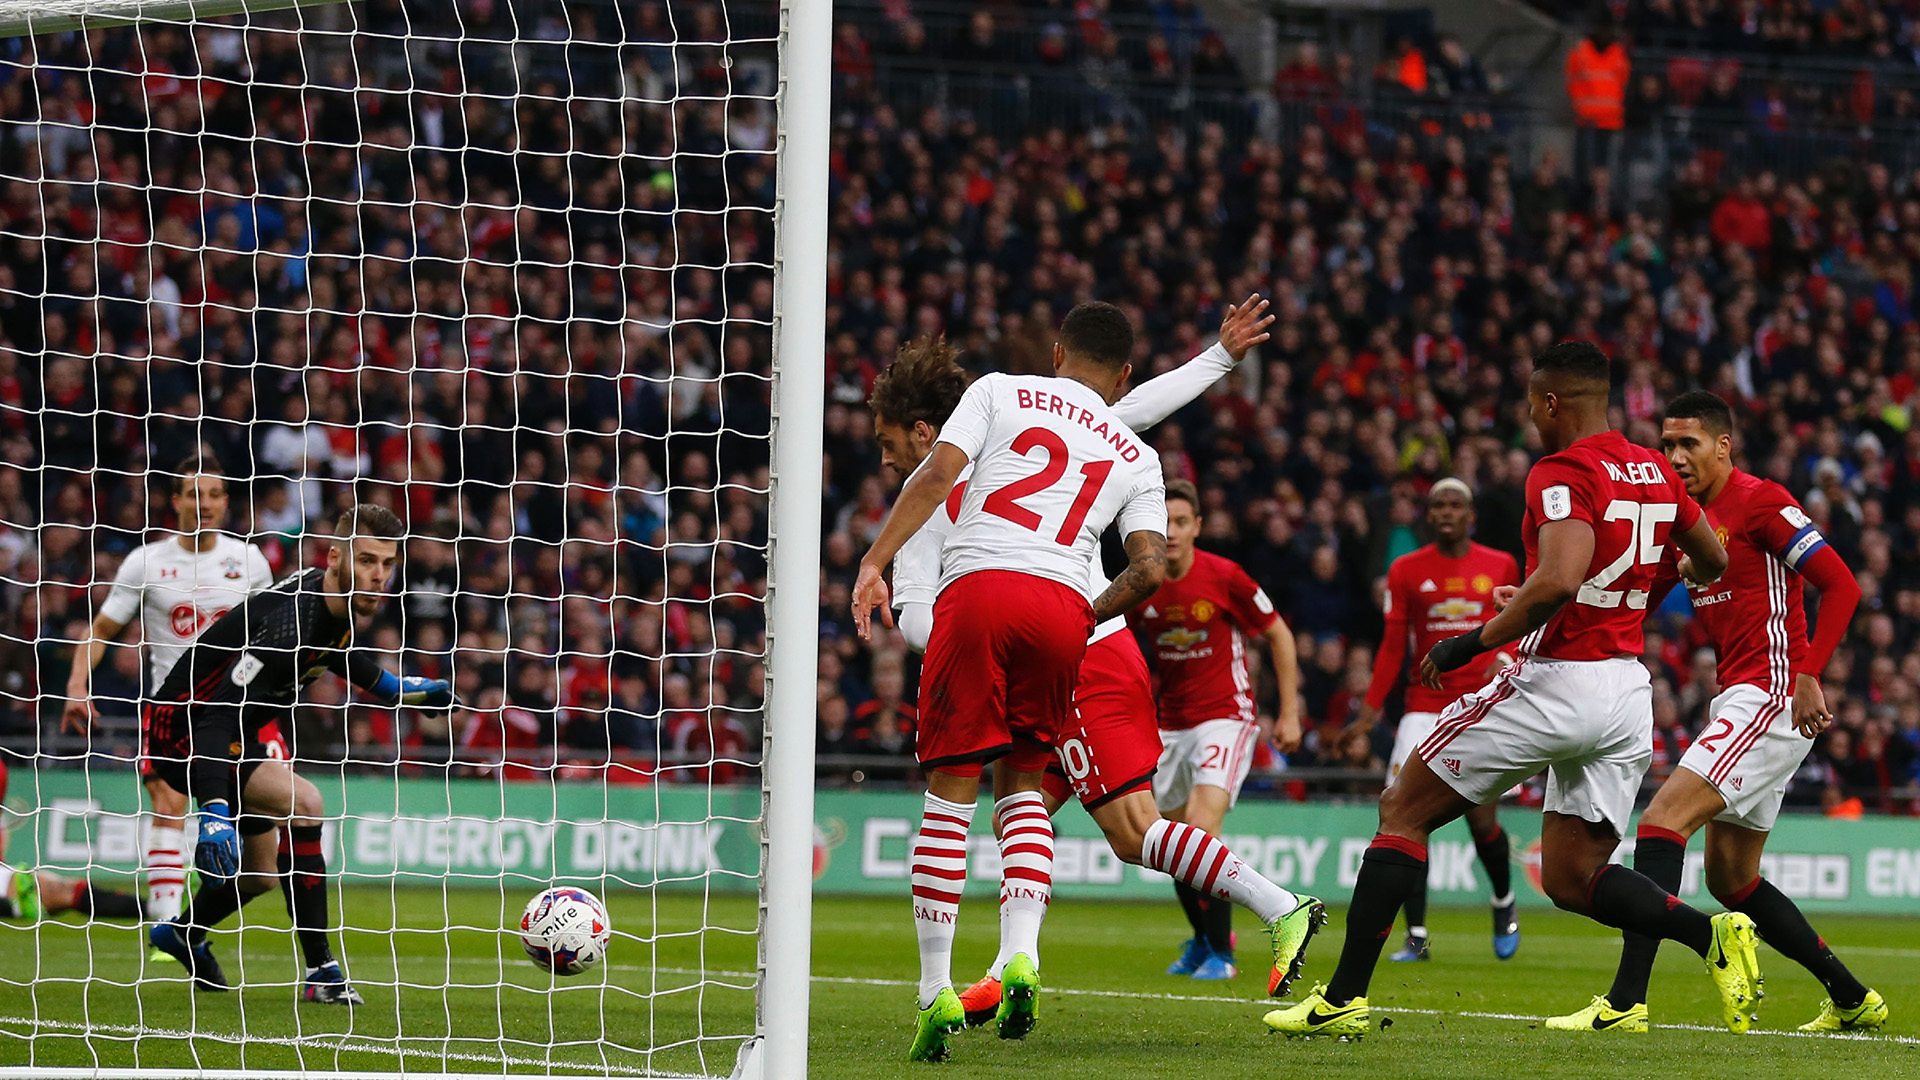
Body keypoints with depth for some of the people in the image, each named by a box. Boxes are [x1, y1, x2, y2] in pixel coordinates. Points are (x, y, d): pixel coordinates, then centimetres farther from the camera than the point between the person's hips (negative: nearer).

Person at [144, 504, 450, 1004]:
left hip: (237, 734, 10)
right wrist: (214, 811, -49)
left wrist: (394, 687, 22)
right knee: (303, 802, -29)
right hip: (186, 730, -10)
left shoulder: (341, 604, -5)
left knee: (259, 874, 21)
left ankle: (181, 932, 52)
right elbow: (216, 716, -40)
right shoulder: (290, 620, -34)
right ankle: (320, 972, -22)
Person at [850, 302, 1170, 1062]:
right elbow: (1150, 570, 8)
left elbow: (937, 474, 1)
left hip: (978, 587, -2)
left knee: (951, 793, 2)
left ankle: (936, 989, -1)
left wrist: (875, 563, -3)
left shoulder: (1001, 392, 16)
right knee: (1023, 784, 18)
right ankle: (1022, 957, -3)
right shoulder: (1136, 457, 22)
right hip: (1062, 602, 2)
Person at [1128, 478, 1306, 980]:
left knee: (1201, 826, -21)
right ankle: (1201, 939, 33)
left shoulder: (1224, 577, -14)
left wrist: (1289, 713, -3)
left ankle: (1219, 951, -10)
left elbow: (1279, 635, -2)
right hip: (1170, 724, 5)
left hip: (1226, 716, -5)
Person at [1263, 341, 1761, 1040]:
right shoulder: (1655, 472, 11)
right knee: (1572, 878, 13)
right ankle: (1712, 934, -11)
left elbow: (1560, 579, -28)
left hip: (1555, 681, -7)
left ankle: (1344, 997, 1)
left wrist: (1475, 641, -17)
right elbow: (1713, 563, 26)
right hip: (1630, 689, 7)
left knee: (1404, 812, 5)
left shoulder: (1561, 474, -13)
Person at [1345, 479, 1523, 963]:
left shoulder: (1500, 567, 6)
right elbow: (1394, 645, 7)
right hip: (1426, 702, 1)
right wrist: (1369, 711, 3)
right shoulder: (1406, 570, 5)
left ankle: (1504, 904, 25)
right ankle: (1416, 937, -5)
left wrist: (1506, 660, -6)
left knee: (1482, 820, -6)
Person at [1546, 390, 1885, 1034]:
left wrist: (1809, 675, -23)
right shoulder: (1695, 517, 17)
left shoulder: (1760, 502, -9)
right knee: (1731, 878, 12)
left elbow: (1842, 586, -14)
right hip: (1737, 697, 10)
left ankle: (1625, 1002, -28)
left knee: (1664, 820, -21)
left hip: (1773, 693, -10)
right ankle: (1853, 1000, 23)